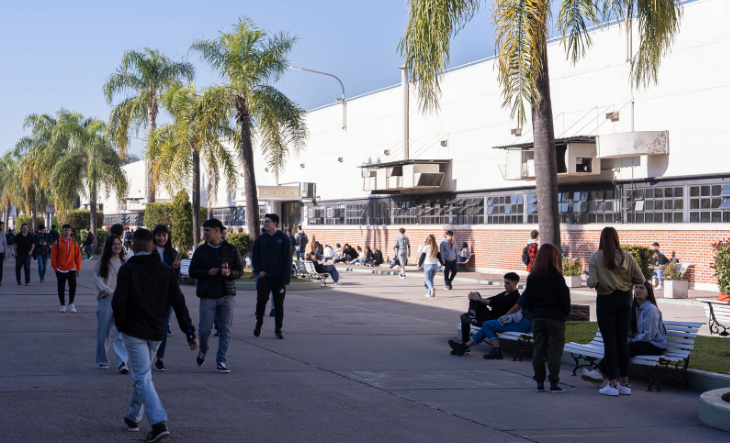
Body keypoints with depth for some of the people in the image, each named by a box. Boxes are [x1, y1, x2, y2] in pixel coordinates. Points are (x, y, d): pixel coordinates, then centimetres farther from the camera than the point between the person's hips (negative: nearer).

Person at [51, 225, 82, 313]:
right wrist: (55, 268, -3)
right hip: (60, 270, 0)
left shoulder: (74, 243, 5)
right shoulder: (57, 243, 1)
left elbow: (78, 256, 7)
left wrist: (78, 269, 4)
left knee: (73, 285, -15)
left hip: (71, 269, 0)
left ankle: (71, 304, 0)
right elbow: (53, 256, 2)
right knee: (61, 288, 6)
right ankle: (63, 305, 19)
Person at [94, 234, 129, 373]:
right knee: (103, 333, 5)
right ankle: (103, 361, 22)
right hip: (106, 300, -1)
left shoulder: (125, 262, 10)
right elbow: (97, 280, -5)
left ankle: (122, 362, -15)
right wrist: (110, 291, -19)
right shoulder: (102, 262, 3)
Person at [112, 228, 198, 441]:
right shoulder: (165, 270, 4)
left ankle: (159, 423, -19)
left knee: (142, 377, -6)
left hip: (134, 331, -5)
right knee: (142, 374, 22)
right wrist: (189, 331, 1)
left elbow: (119, 301, -17)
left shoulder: (127, 270, -8)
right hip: (156, 331, 5)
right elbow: (178, 302, 0)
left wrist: (120, 324, 0)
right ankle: (133, 418, 33)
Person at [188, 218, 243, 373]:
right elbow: (192, 272, 5)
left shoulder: (231, 250, 5)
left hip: (227, 296, 0)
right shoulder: (201, 251, 5)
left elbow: (240, 271, 7)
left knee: (225, 330, -2)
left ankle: (221, 361, 5)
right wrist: (207, 272, -13)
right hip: (207, 296, 0)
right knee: (204, 329, 0)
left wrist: (231, 273, -15)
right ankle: (203, 350, 31)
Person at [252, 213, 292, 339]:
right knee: (261, 300, -9)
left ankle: (278, 329, 12)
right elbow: (255, 256, 14)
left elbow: (288, 258, -1)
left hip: (279, 277, -1)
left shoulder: (283, 238, 0)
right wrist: (258, 270, -3)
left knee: (279, 304, 4)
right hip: (264, 277, 1)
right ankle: (258, 324, 11)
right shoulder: (260, 239, 8)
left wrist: (286, 277, -8)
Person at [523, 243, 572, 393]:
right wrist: (566, 312, 9)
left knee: (538, 351, 9)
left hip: (537, 318, 5)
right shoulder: (556, 276, -12)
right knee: (554, 351, 0)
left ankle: (540, 383, 12)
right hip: (555, 318, -5)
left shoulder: (532, 277, 3)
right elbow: (564, 298, -7)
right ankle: (554, 383, -1)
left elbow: (527, 299, 9)